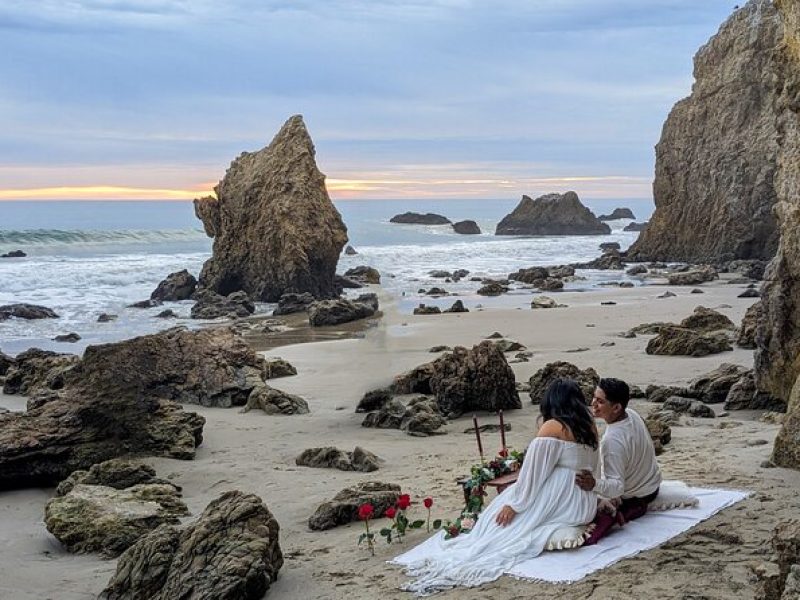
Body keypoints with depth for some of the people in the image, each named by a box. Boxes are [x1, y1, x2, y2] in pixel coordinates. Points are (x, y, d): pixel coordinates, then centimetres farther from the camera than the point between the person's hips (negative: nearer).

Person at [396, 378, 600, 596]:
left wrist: (514, 504, -7)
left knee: (504, 518, 8)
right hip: (585, 505, 7)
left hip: (560, 502, -7)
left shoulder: (552, 427, -11)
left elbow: (533, 471, -13)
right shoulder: (590, 427, 10)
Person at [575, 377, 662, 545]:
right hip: (652, 484, 8)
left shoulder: (612, 440, -39)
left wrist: (594, 485, -58)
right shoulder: (632, 414, -15)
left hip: (634, 496, -8)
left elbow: (617, 487, -37)